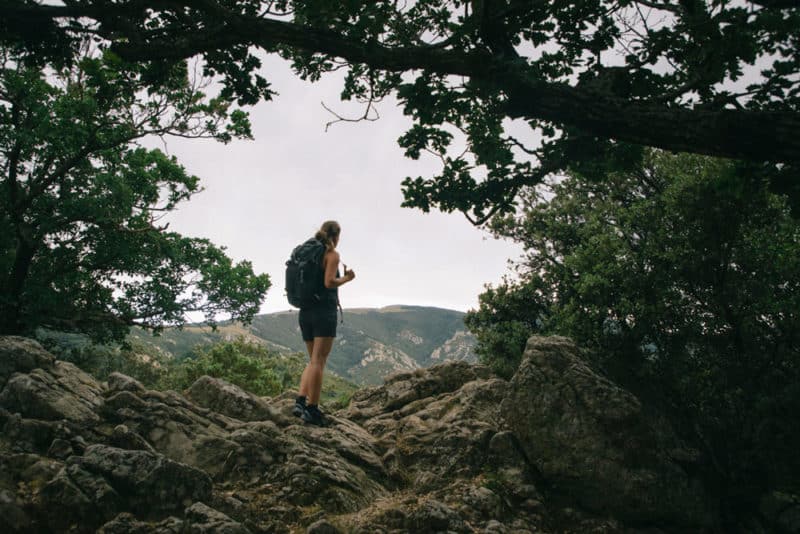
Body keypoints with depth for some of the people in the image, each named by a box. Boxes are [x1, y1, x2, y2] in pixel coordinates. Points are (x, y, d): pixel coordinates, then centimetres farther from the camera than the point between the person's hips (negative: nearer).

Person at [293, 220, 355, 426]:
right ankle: (312, 409, -6)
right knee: (318, 360, -6)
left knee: (314, 360, 15)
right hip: (324, 310, -7)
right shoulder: (332, 254, -4)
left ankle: (300, 400, 3)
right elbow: (329, 282, -17)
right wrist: (346, 278, 0)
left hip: (305, 311, 7)